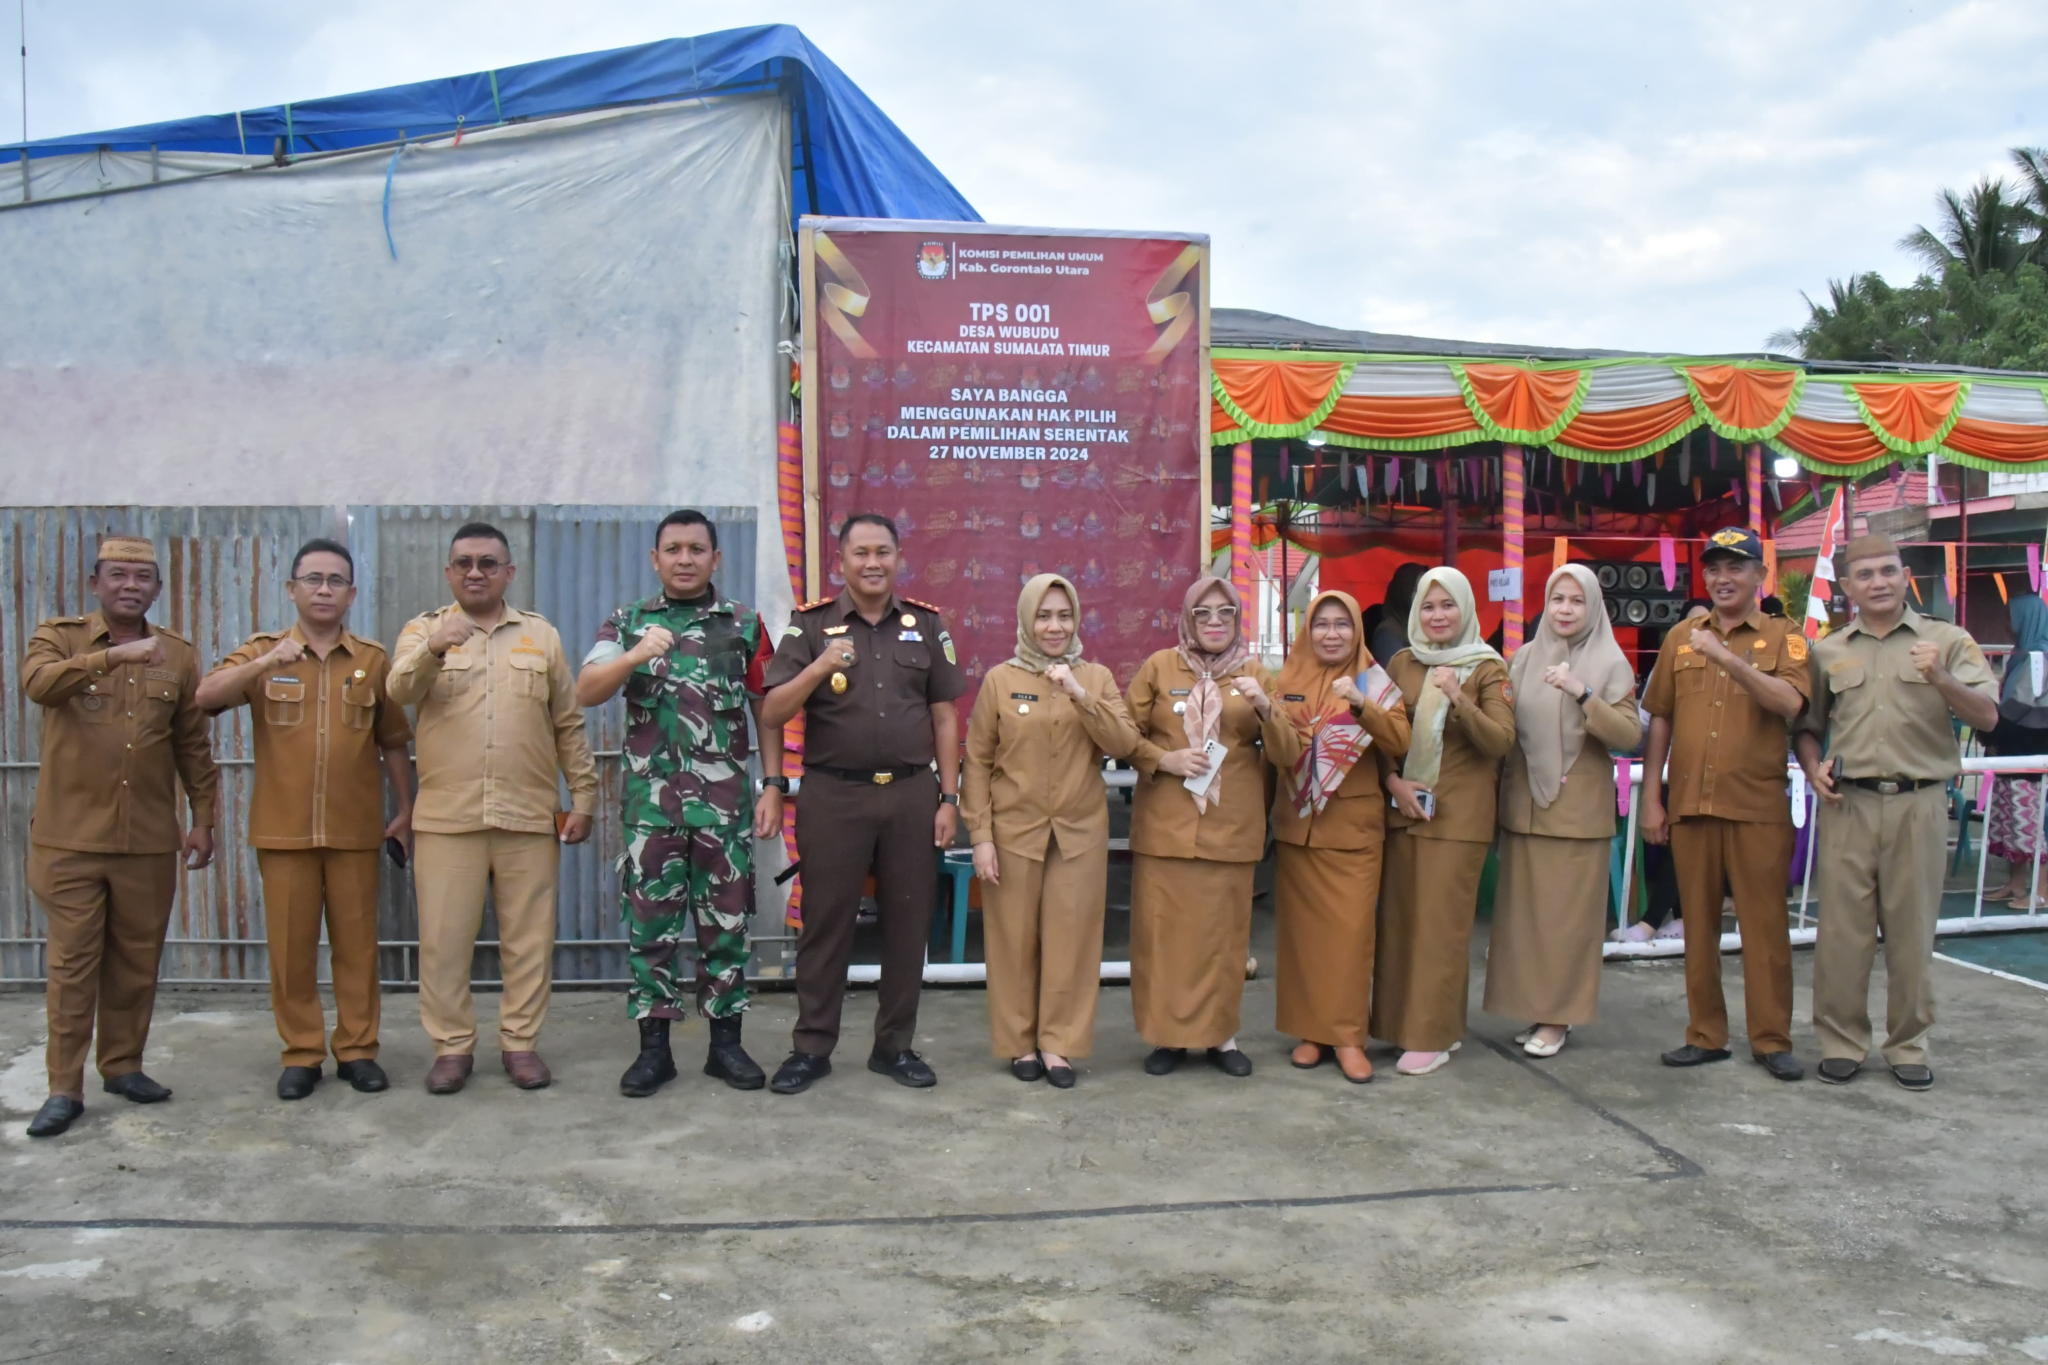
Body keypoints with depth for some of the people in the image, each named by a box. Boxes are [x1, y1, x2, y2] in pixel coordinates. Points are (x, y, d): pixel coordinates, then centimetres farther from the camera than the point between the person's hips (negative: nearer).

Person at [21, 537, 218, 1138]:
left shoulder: (178, 655, 7)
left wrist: (203, 818, 9)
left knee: (137, 960, 10)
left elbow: (193, 745, 12)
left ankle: (123, 1065, 25)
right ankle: (64, 1088, 9)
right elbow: (37, 683, -24)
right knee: (72, 964, 1)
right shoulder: (60, 637, 0)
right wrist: (113, 655, -36)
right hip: (71, 836, -2)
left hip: (149, 841, 3)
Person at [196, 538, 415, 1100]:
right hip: (283, 829, 0)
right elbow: (206, 697, -12)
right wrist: (265, 663, -27)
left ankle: (357, 1049, 16)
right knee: (291, 946, 5)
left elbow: (393, 742, 11)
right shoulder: (261, 652, 5)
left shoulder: (373, 659, 6)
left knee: (357, 944, 5)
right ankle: (300, 1053, 16)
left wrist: (405, 810, 8)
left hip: (355, 829, 0)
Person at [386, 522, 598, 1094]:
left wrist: (583, 796, 6)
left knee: (529, 937, 4)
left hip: (529, 815, 1)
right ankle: (452, 1046, 15)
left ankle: (521, 1041, 16)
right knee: (444, 938, 2)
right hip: (447, 816, -1)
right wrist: (434, 648, -31)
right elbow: (399, 690, -12)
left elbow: (569, 725, 12)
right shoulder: (424, 629, 8)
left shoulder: (541, 634, 12)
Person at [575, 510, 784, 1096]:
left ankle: (726, 1042, 18)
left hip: (725, 805, 0)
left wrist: (773, 785, 0)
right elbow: (585, 693, -5)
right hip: (650, 803, 0)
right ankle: (653, 1047, 15)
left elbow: (767, 710, 7)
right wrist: (635, 656, -22)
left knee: (725, 925, 6)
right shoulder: (627, 623, 7)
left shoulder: (745, 624, 7)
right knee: (649, 925, 5)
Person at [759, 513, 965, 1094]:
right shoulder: (811, 624, 1)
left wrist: (949, 797, 4)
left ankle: (895, 1045, 19)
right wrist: (820, 668, -22)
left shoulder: (926, 624, 8)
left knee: (907, 922, 7)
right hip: (833, 794, -2)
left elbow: (944, 716, 9)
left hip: (912, 793, 2)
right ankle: (811, 1047, 15)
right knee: (825, 921, 4)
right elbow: (772, 715, -6)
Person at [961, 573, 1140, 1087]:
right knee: (1015, 939, 5)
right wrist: (980, 836, -6)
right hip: (1013, 832, -1)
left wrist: (1080, 694, -16)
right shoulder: (1000, 680, 0)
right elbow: (977, 762, 0)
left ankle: (1058, 1042, 16)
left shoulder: (1097, 677, 6)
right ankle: (1020, 1042, 19)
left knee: (1071, 938, 3)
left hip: (1079, 832, 1)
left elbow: (1124, 744, -6)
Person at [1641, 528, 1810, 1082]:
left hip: (1759, 807, -3)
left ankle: (1772, 1040, 13)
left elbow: (1789, 703, -15)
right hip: (1690, 805, 3)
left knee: (1765, 924, 2)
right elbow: (1660, 720, 10)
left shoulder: (1784, 637, 3)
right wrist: (1651, 798, 5)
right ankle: (1706, 1036, 18)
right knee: (1698, 924, 8)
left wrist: (1729, 659, -27)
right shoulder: (1681, 637, 11)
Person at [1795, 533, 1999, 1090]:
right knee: (1842, 929, 3)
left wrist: (1941, 680, -21)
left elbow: (1986, 716, -4)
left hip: (1919, 801, -1)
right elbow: (1806, 725, 17)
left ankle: (1909, 1044, 18)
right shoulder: (1827, 652, 10)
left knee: (1912, 930, 5)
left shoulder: (1946, 641, 5)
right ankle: (1841, 1040, 14)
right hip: (1849, 804, 1)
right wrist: (1813, 768, -2)